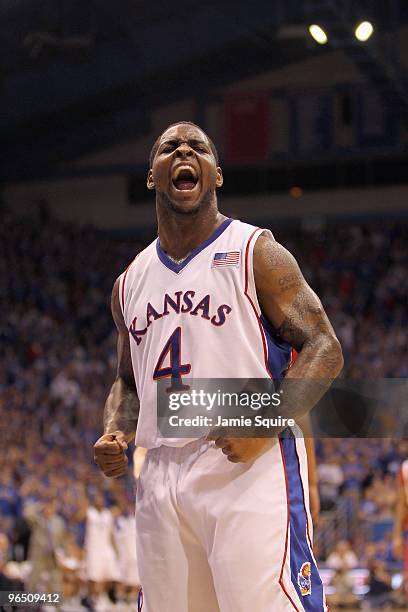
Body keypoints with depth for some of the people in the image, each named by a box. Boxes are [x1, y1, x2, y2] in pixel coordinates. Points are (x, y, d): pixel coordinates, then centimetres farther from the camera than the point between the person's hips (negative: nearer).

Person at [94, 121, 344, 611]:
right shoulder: (130, 282, 18)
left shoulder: (255, 253, 1)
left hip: (253, 466, -6)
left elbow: (324, 350, -4)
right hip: (161, 475, 6)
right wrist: (113, 433, 6)